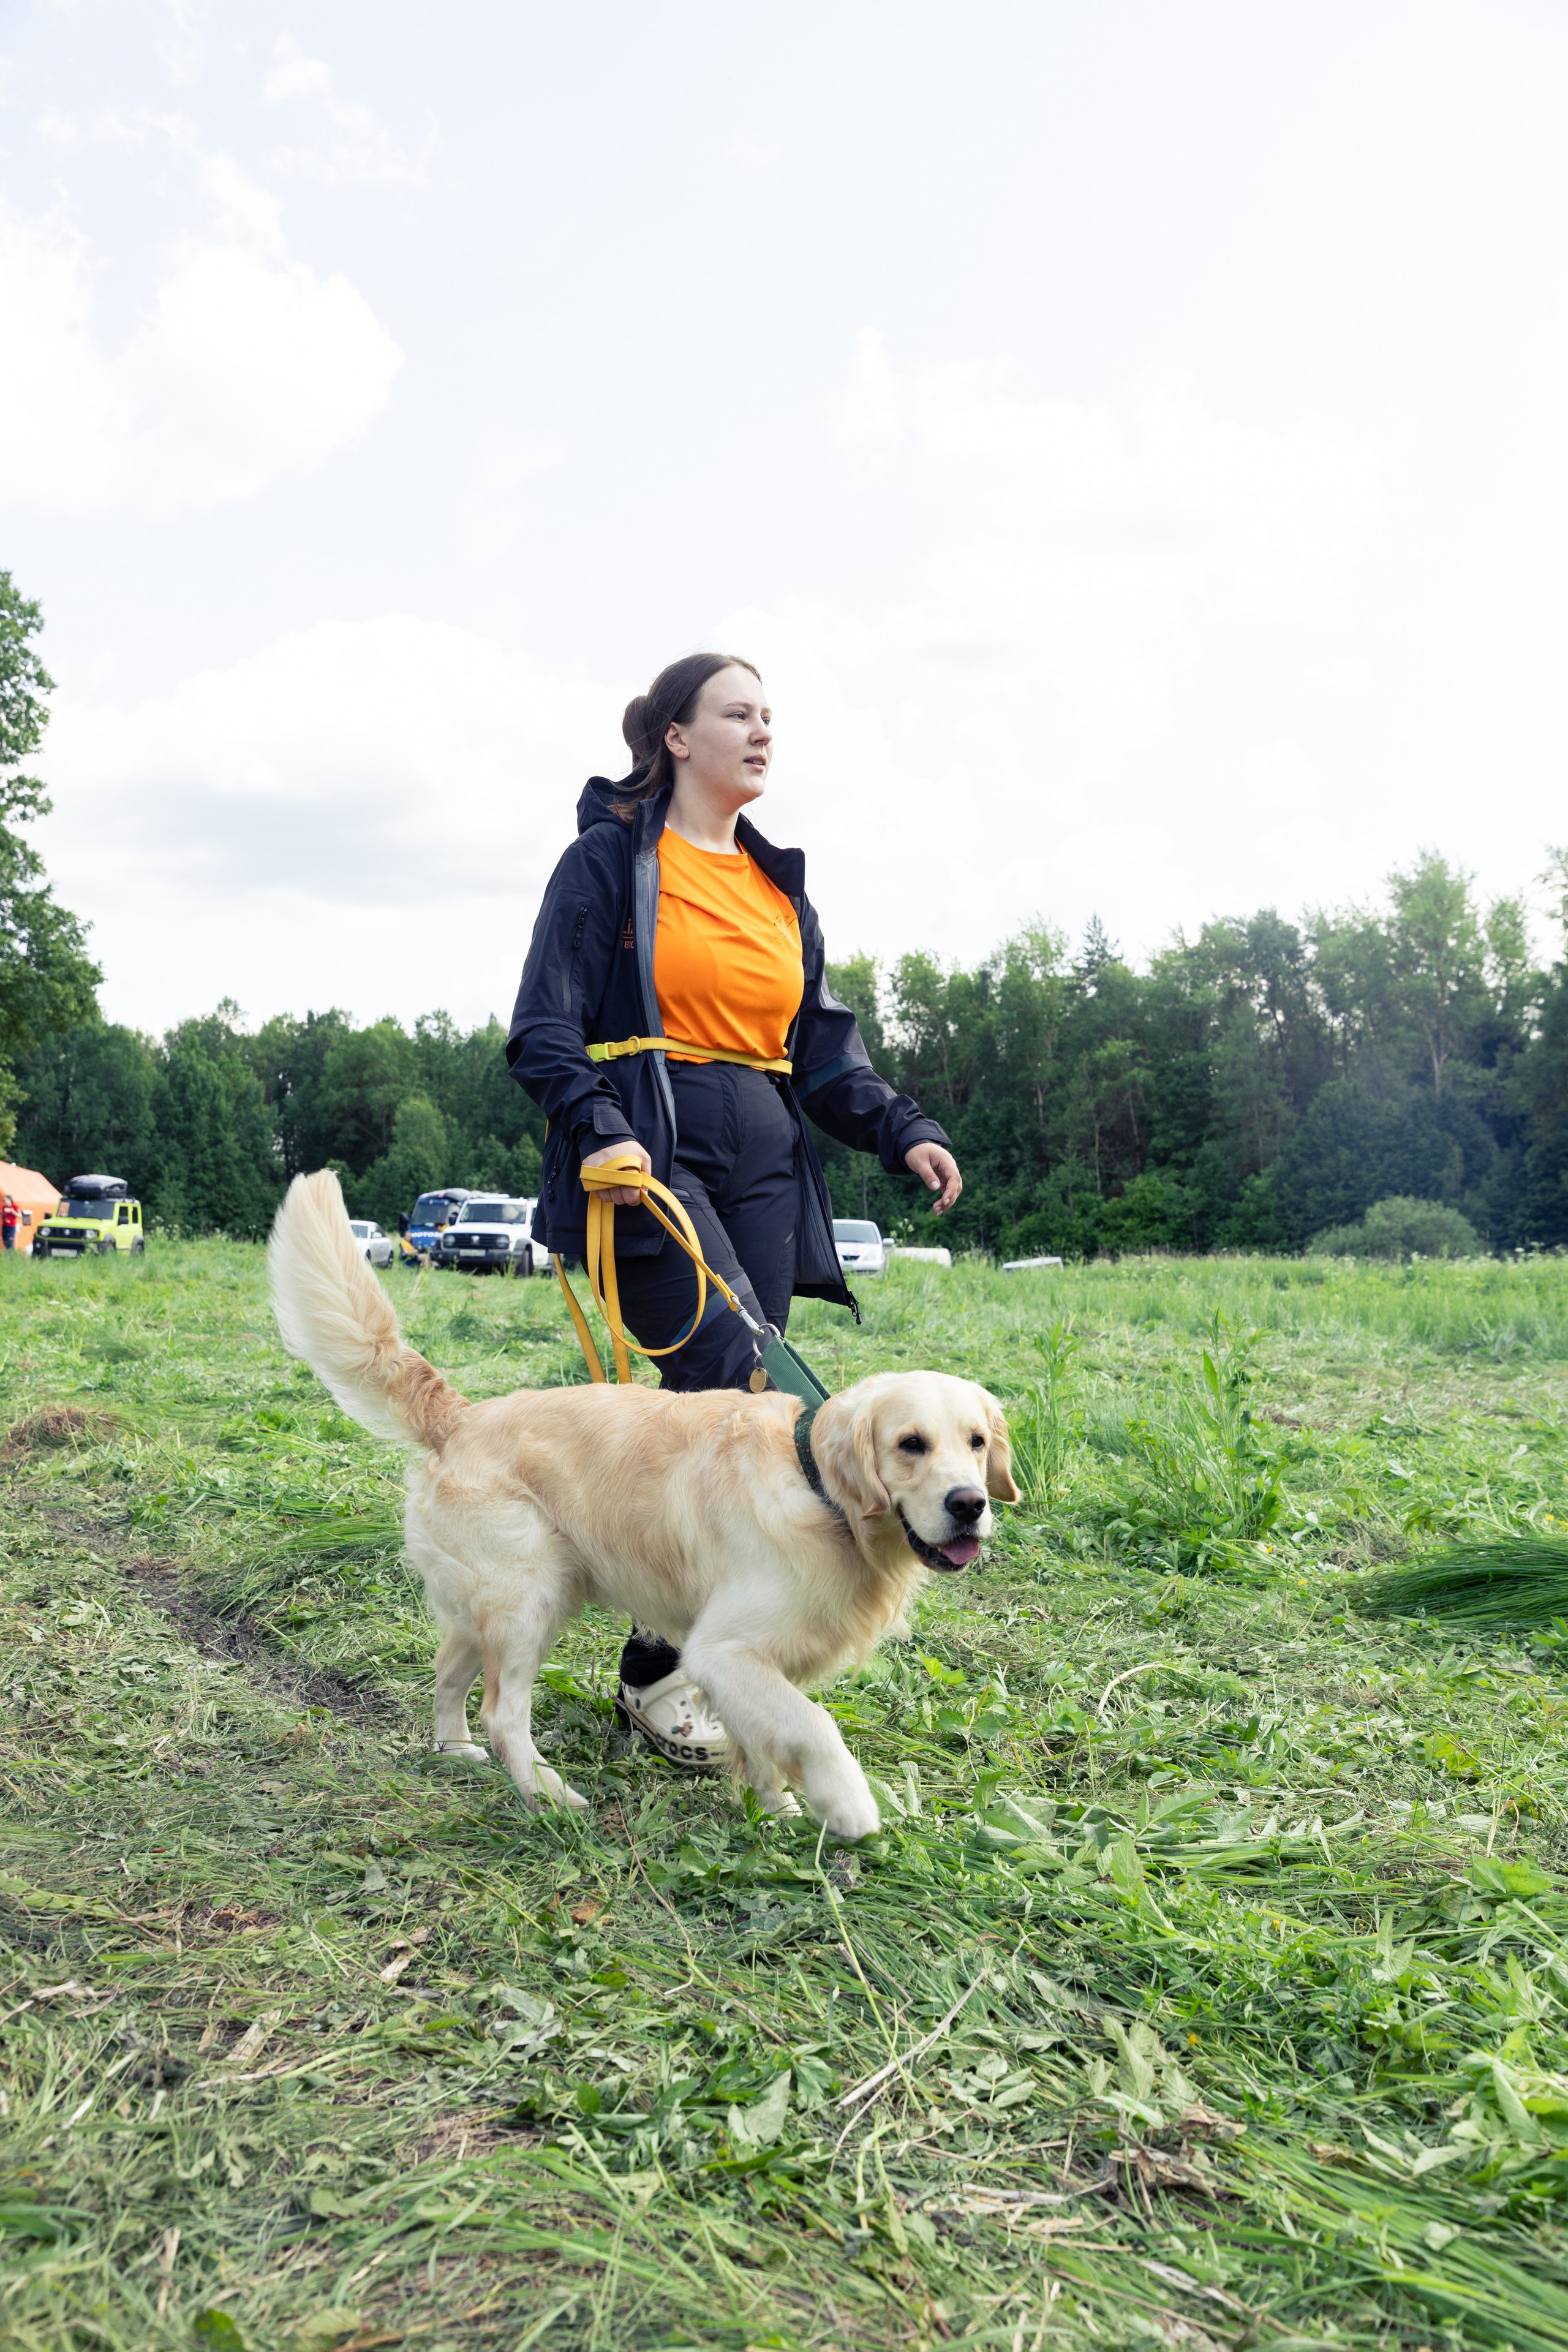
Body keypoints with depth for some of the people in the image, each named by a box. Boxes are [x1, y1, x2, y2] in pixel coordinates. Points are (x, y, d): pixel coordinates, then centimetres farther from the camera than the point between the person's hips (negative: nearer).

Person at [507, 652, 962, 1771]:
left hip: (763, 1161, 6)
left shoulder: (779, 881, 21)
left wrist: (903, 1129, 5)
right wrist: (597, 1126, -20)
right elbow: (547, 1025, -3)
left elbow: (823, 1046, 20)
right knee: (734, 1378, -20)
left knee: (733, 1406, 0)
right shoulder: (612, 856, 3)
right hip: (649, 1150, -6)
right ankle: (659, 1667, -8)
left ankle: (703, 1659, 10)